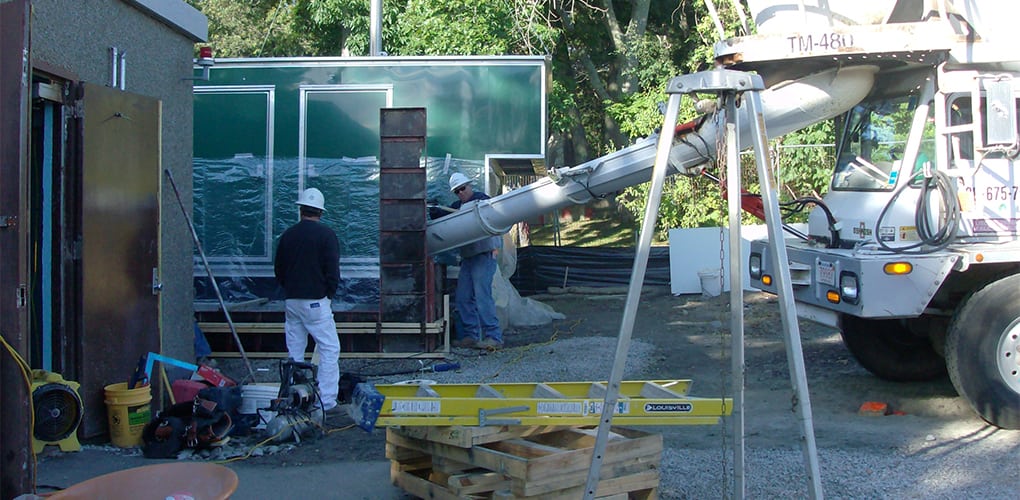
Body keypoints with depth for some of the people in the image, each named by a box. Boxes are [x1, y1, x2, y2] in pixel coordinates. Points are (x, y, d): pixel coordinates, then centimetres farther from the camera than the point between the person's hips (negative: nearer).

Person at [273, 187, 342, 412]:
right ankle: (326, 400, -8)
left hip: (292, 301, 6)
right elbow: (332, 270, -10)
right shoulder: (326, 234, -7)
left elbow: (278, 269, 13)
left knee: (294, 352, 12)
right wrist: (329, 294, 4)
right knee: (329, 349, -2)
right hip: (316, 301, -5)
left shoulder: (288, 234, 8)